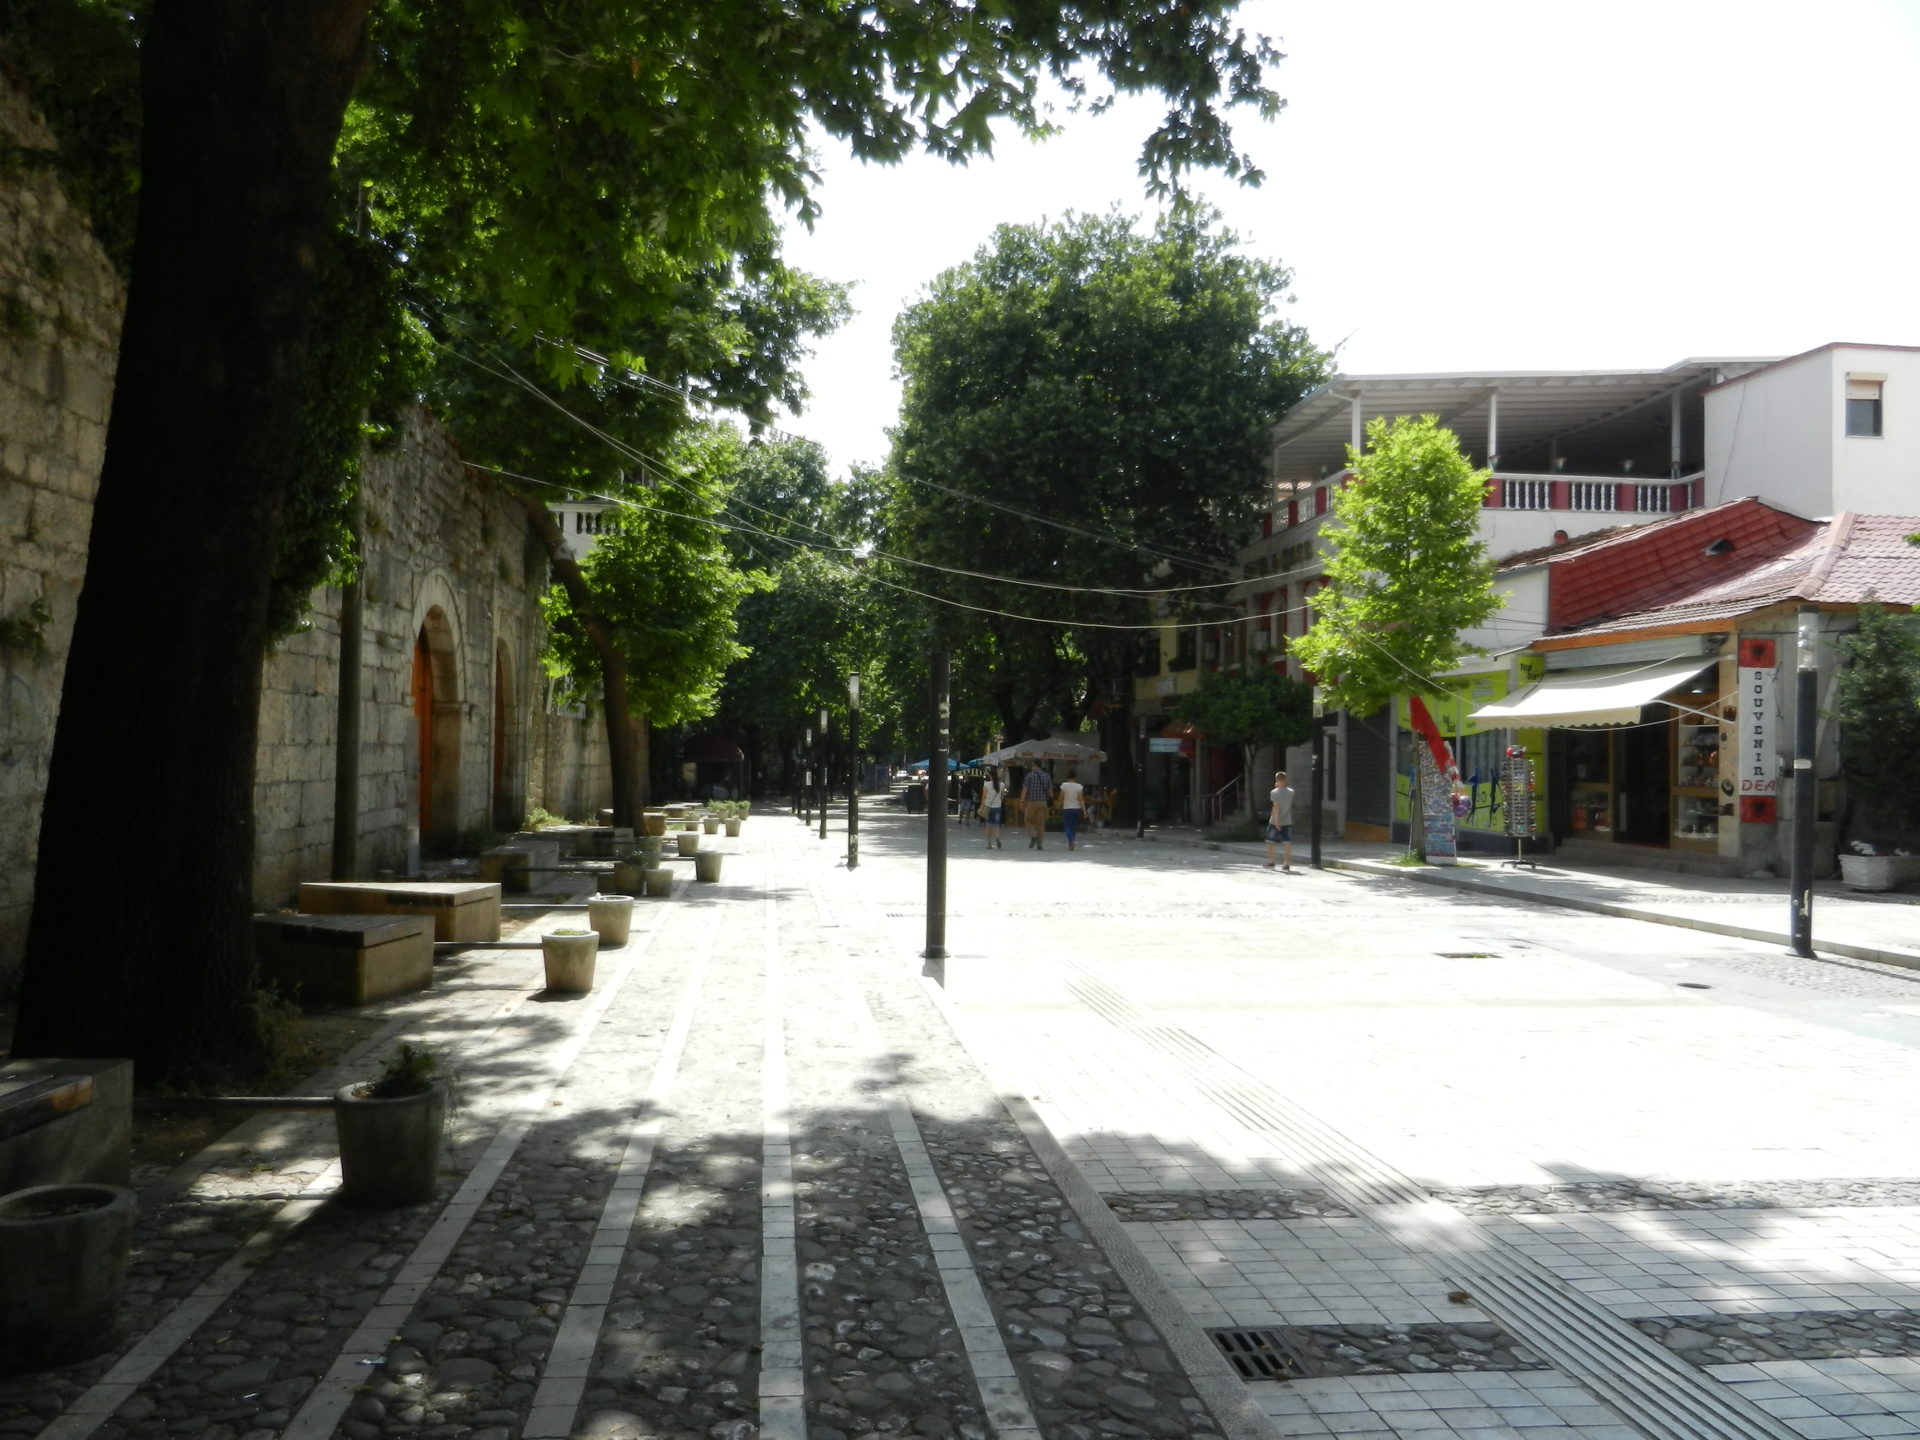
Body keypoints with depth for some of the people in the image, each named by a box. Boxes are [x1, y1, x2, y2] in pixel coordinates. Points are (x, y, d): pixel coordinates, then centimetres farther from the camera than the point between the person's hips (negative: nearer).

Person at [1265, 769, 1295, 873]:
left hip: (1275, 821, -3)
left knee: (1270, 841, 13)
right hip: (1287, 822, 3)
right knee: (1287, 843, 0)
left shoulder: (1274, 792, -12)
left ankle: (1270, 862, 19)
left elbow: (1276, 807, -20)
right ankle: (1287, 864, -7)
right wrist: (1279, 787, 17)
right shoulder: (1291, 792, 3)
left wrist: (1276, 821, -21)